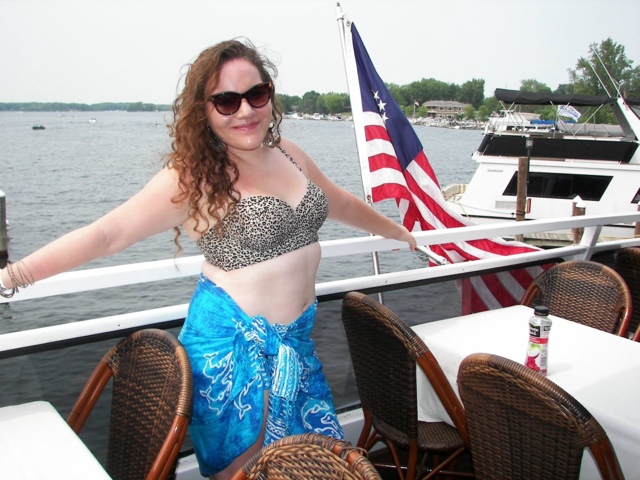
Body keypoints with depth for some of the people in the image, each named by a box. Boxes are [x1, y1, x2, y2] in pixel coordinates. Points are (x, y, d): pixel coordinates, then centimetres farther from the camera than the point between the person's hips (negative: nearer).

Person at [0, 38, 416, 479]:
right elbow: (107, 233, -15)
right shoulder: (192, 177, -11)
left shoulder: (288, 154, 6)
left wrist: (397, 231, 36)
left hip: (296, 338, 6)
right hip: (234, 342, -6)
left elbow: (341, 203, 22)